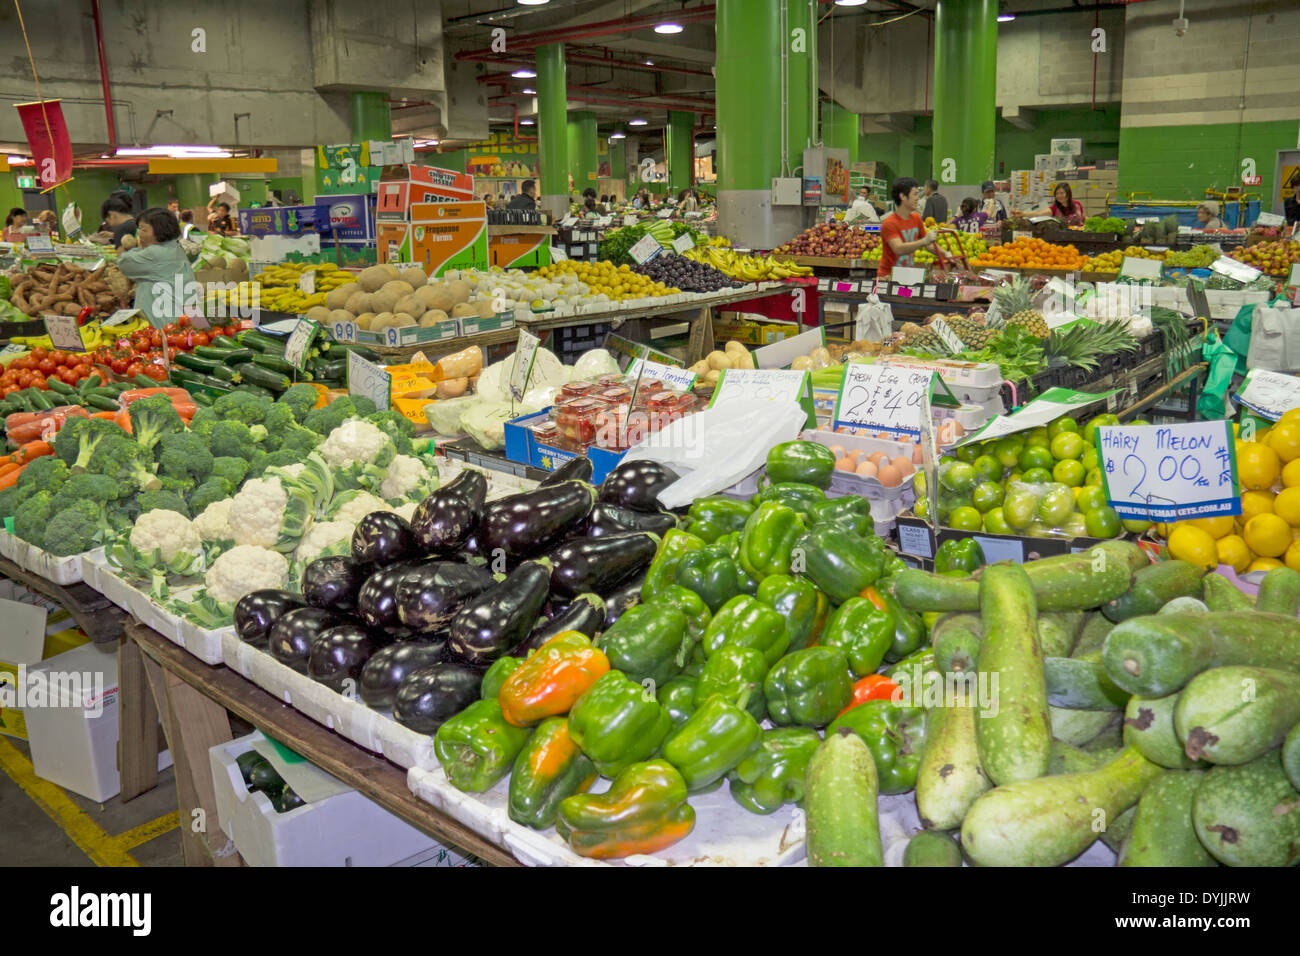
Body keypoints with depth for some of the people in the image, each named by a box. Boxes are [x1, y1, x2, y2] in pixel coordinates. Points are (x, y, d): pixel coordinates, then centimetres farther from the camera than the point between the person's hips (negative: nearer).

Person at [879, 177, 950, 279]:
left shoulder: (916, 219, 10)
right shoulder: (889, 223, -12)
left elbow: (929, 244, 21)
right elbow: (898, 249, -27)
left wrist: (944, 254, 4)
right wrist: (924, 241, -36)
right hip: (888, 277, -7)